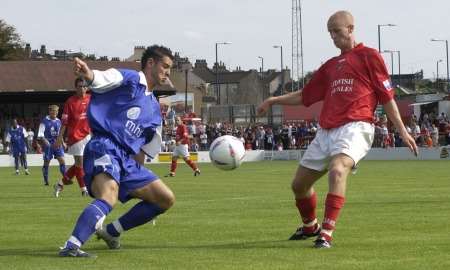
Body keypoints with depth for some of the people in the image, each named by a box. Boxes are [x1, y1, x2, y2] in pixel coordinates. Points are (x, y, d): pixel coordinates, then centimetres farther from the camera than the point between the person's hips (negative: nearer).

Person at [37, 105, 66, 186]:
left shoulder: (58, 121, 9)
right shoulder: (45, 121, -5)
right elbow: (40, 133, -9)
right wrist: (43, 140, -26)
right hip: (48, 144, -4)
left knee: (62, 161, -8)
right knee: (46, 162, 1)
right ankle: (46, 180, 12)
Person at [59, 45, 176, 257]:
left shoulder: (154, 107, 24)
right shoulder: (130, 80, -2)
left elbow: (151, 145, 34)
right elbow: (105, 79, -24)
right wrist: (88, 74, -46)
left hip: (128, 159, 9)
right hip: (105, 148, -9)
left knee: (166, 199, 11)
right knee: (109, 196, -34)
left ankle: (111, 231, 18)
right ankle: (71, 246, -44)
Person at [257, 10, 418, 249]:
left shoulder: (368, 56, 6)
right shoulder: (331, 65, 23)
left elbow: (387, 96, 4)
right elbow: (304, 96, 31)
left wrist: (402, 131, 1)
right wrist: (274, 100, 20)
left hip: (355, 127, -7)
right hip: (326, 131, 7)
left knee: (337, 170, -34)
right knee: (299, 183, 12)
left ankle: (326, 233, -35)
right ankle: (310, 226, 39)